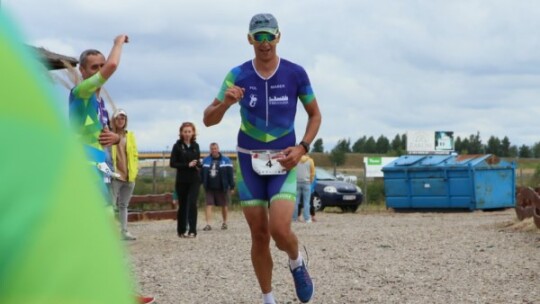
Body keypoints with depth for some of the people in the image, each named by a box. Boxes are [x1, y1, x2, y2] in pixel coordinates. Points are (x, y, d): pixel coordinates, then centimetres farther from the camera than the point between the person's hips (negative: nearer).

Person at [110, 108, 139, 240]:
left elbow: (135, 154, 12)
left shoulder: (130, 136, 12)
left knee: (124, 205, 14)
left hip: (129, 176, 5)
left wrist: (134, 170, 2)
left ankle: (124, 231, 19)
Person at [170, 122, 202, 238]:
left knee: (192, 203, -12)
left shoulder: (195, 146, 8)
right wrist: (187, 165, -18)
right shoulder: (177, 146, -3)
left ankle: (192, 230, -13)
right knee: (182, 205, 7)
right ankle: (181, 231, 19)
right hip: (182, 180, -1)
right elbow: (172, 163, -7)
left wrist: (198, 164, -7)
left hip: (194, 180, 1)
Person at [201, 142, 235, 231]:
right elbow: (202, 173, 10)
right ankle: (208, 224, -12)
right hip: (209, 188, 2)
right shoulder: (206, 160, 8)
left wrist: (232, 185, -8)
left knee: (224, 206, 11)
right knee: (208, 205, -8)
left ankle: (224, 222, 28)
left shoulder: (226, 160, -1)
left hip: (222, 187, -2)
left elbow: (230, 173, -4)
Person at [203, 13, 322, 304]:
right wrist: (225, 103, -23)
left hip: (283, 161, -1)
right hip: (249, 160, 1)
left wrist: (302, 148, -7)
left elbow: (314, 115, 8)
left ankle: (297, 263, 16)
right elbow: (208, 120, -2)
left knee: (279, 230, -18)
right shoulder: (238, 75, -4)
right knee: (259, 236, 3)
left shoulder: (295, 73, -5)